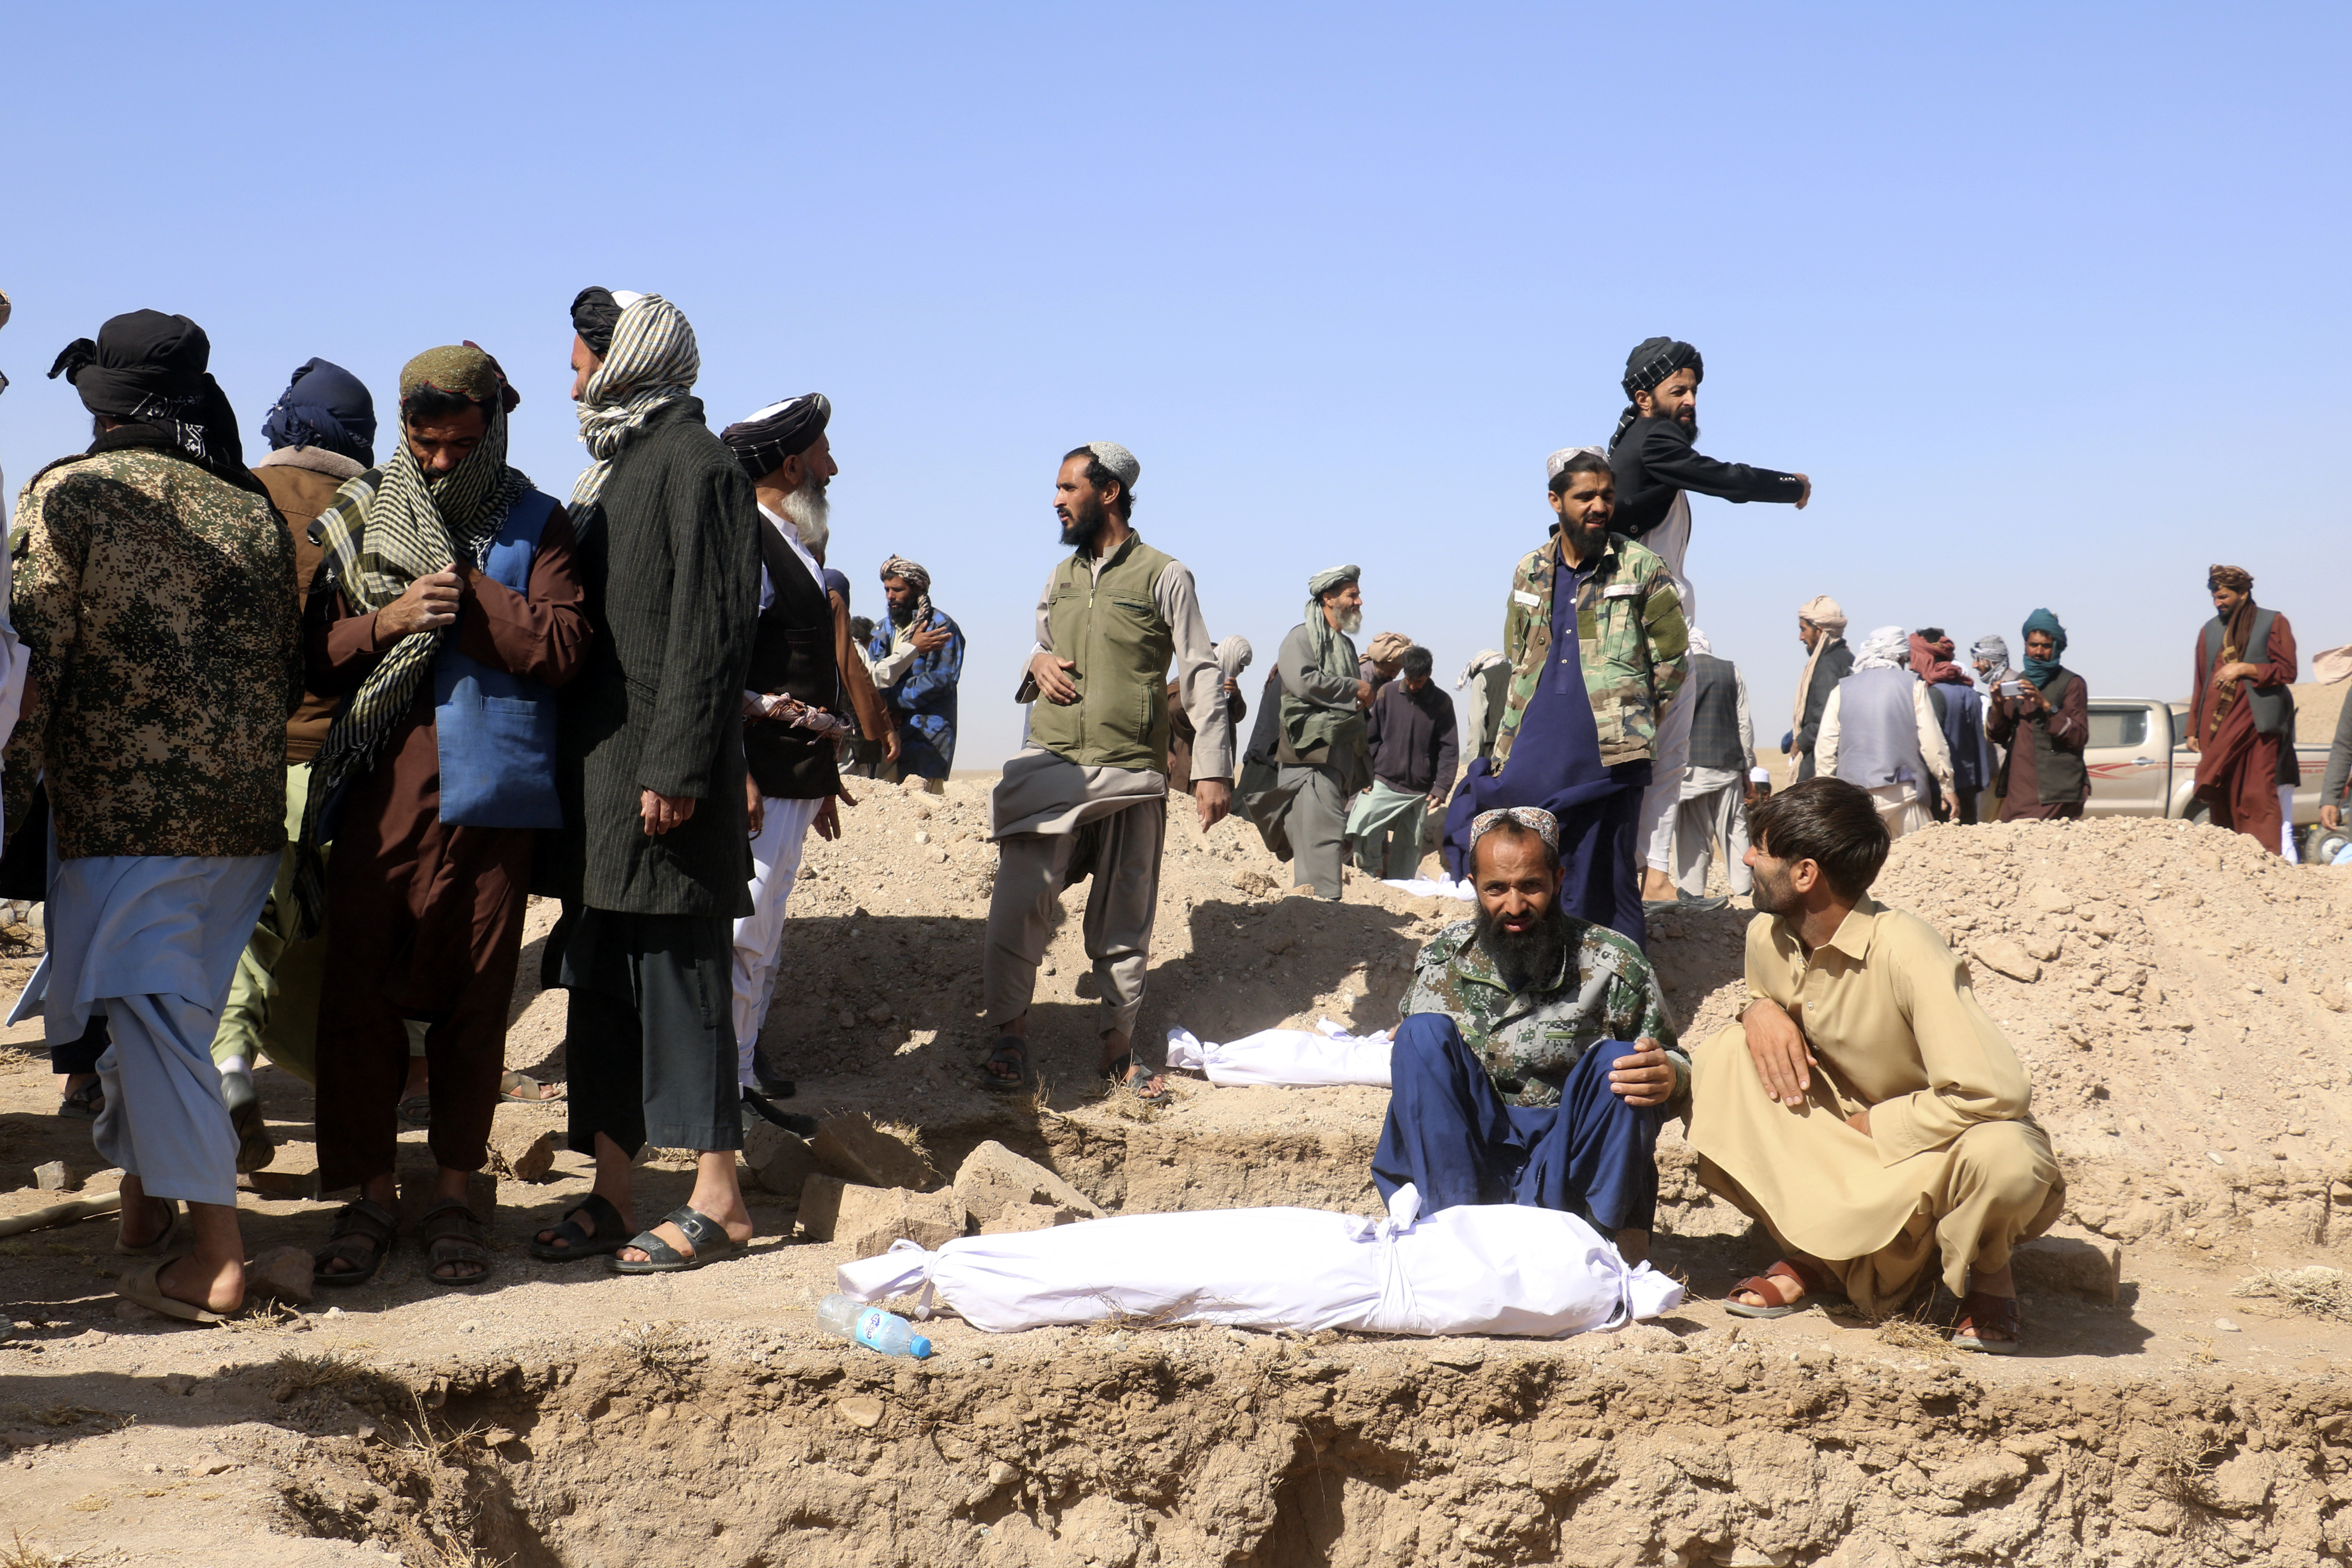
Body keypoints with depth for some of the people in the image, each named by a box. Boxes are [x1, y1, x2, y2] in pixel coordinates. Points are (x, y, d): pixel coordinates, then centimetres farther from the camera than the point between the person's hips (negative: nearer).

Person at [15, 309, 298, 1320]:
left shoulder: (68, 494, -4)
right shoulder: (255, 509, 9)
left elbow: (34, 652, -9)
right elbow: (292, 669, 10)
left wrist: (16, 773, 4)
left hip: (124, 802, -5)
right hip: (245, 808, 5)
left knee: (151, 1015, -3)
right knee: (170, 1005, 18)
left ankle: (215, 1256, -7)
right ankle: (148, 1198, 29)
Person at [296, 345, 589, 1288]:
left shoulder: (533, 525, 6)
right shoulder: (363, 521, 11)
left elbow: (563, 650, -6)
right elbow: (314, 657, 8)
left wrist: (467, 591, -9)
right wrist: (388, 619, -9)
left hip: (486, 797, -1)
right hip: (375, 795, 1)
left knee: (472, 999, 3)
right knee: (359, 997, -1)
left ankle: (452, 1196, 14)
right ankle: (368, 1195, 10)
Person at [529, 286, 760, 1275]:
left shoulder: (694, 463, -9)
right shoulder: (613, 468, 19)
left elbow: (711, 624, -16)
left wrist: (676, 764, -21)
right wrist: (580, 769, 15)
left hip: (662, 776, -9)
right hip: (602, 771, 9)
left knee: (678, 972, -5)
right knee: (602, 981, 10)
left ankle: (717, 1198, 2)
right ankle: (611, 1196, 16)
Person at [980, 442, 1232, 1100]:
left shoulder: (1164, 576, 0)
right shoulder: (1061, 576, 16)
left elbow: (1202, 675, -3)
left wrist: (1213, 769, -11)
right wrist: (1037, 663, 1)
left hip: (1130, 775, -3)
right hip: (1049, 768, 4)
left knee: (1124, 919, 4)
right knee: (1017, 904, -8)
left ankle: (1119, 1048, 14)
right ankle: (1010, 1035, 3)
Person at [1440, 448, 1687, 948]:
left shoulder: (1641, 568, 0)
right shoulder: (1529, 573, 13)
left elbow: (1673, 659, 5)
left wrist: (1634, 717, 7)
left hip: (1606, 759, -4)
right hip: (1530, 761, 4)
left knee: (1605, 888, -3)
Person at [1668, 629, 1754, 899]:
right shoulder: (1731, 671, 6)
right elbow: (1744, 724, 7)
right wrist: (1747, 768, 13)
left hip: (1690, 764, -2)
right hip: (1728, 763, 2)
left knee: (1691, 830, 0)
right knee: (1735, 828, 7)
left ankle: (1692, 892, -3)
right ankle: (1744, 888, 6)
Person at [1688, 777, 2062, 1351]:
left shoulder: (1904, 951, -30)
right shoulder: (1768, 937, -7)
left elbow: (1994, 1092, -36)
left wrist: (1872, 1125, -22)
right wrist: (1760, 1009, -10)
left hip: (1937, 1143, -5)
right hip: (1854, 1128, 6)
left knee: (2004, 1157, -41)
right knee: (1721, 1061, -16)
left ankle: (1986, 1274, -2)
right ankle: (1811, 1255, 1)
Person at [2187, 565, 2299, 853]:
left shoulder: (2273, 623, 6)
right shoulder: (2210, 630, 19)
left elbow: (2287, 672, -1)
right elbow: (2201, 684, 21)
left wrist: (2243, 669, -10)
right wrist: (2193, 729, 15)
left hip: (2255, 718, -4)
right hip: (2216, 722, 4)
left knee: (2258, 794, -12)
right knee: (2223, 796, -1)